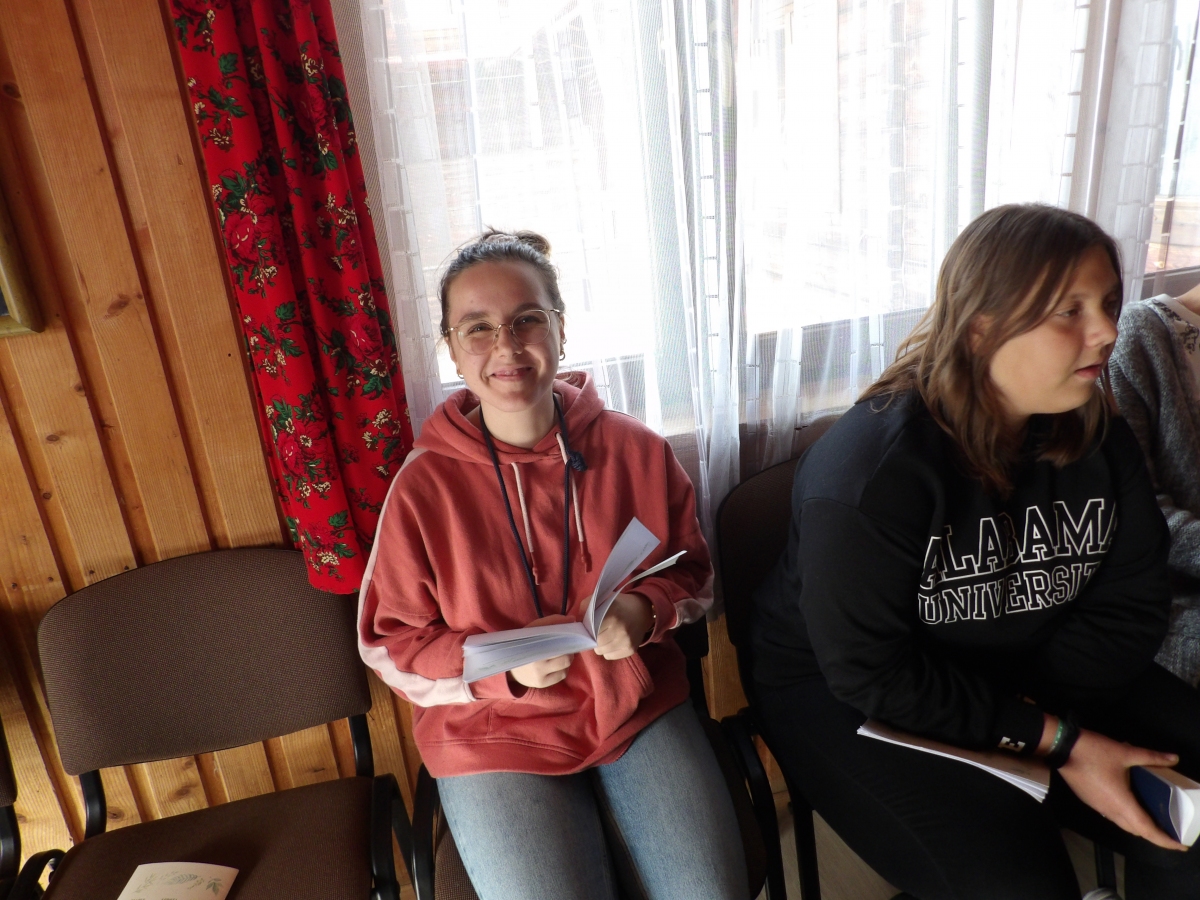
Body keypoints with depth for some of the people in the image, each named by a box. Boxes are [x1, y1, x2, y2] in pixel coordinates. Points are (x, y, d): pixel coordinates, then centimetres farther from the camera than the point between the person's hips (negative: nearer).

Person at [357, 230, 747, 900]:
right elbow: (393, 645, -3)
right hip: (497, 741, -1)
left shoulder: (637, 450, -5)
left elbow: (694, 576, 8)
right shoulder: (423, 487, -11)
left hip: (640, 711, 2)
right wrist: (505, 667, -19)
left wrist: (646, 612, -14)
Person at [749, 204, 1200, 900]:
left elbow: (1132, 605, 0)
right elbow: (870, 673, -23)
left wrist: (1026, 705, -16)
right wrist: (1057, 740, -22)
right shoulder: (870, 472, -26)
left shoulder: (1099, 437, -4)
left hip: (1039, 677, 7)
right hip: (851, 696, -6)